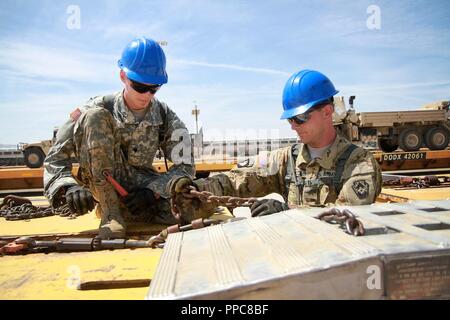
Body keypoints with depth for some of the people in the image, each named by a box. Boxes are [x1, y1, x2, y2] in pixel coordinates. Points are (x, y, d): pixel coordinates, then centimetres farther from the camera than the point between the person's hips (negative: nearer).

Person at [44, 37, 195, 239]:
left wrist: (152, 190, -23)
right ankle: (110, 213, -20)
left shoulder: (165, 118, -6)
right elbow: (56, 156, -10)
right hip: (102, 190, -1)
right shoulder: (100, 107, -11)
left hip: (140, 191, 2)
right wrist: (69, 186, -30)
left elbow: (185, 167, -7)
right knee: (95, 117, -24)